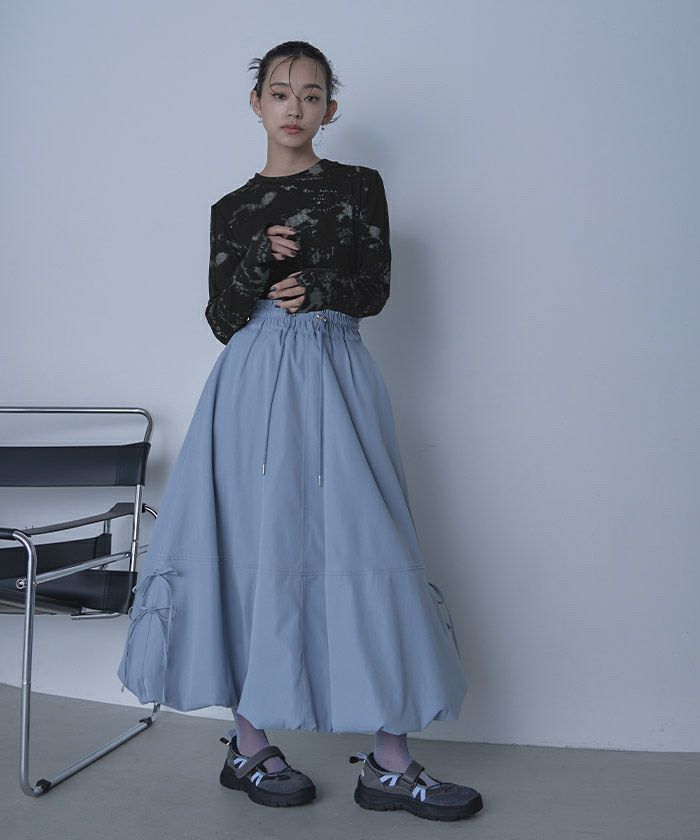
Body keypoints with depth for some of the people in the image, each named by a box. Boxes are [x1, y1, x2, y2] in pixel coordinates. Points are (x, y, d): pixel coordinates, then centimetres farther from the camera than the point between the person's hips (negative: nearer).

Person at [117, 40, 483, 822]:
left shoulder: (359, 186, 10)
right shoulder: (232, 209, 12)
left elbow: (375, 289, 4)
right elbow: (221, 319, 5)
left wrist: (313, 287, -10)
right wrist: (259, 258, -10)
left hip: (334, 380, 0)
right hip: (255, 385, 1)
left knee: (363, 549, -4)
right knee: (255, 550, -1)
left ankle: (389, 763, 2)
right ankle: (248, 744, 13)